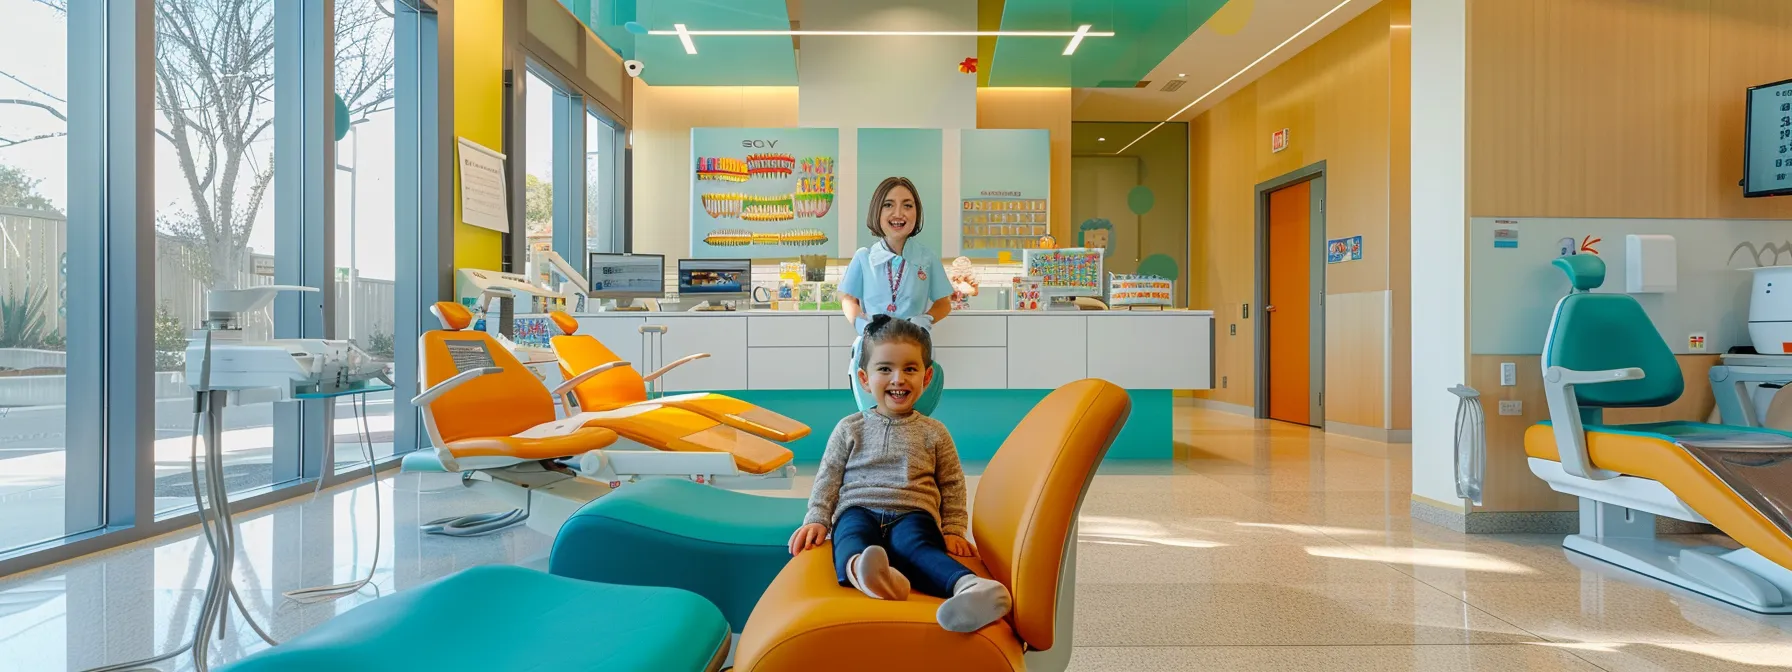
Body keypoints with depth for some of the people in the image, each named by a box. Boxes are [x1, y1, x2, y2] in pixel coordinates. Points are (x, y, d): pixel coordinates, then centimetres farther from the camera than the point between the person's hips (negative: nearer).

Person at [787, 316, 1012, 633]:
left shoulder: (933, 432, 17)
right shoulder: (850, 429, 16)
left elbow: (952, 485, 20)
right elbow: (828, 478, 17)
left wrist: (953, 530, 10)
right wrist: (817, 520, 5)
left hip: (913, 513, -1)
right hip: (859, 509, 1)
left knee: (914, 544, -36)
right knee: (853, 535, -36)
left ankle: (969, 586, -65)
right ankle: (862, 571, -70)